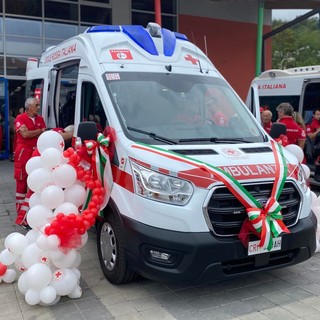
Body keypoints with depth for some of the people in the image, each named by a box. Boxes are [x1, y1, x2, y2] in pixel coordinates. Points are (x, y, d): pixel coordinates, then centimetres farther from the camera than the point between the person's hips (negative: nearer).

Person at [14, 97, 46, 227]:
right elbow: (25, 134, -17)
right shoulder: (20, 118, -5)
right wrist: (40, 131, -5)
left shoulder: (40, 119, 12)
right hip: (23, 152, -6)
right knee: (22, 180, -1)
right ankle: (20, 210, 5)